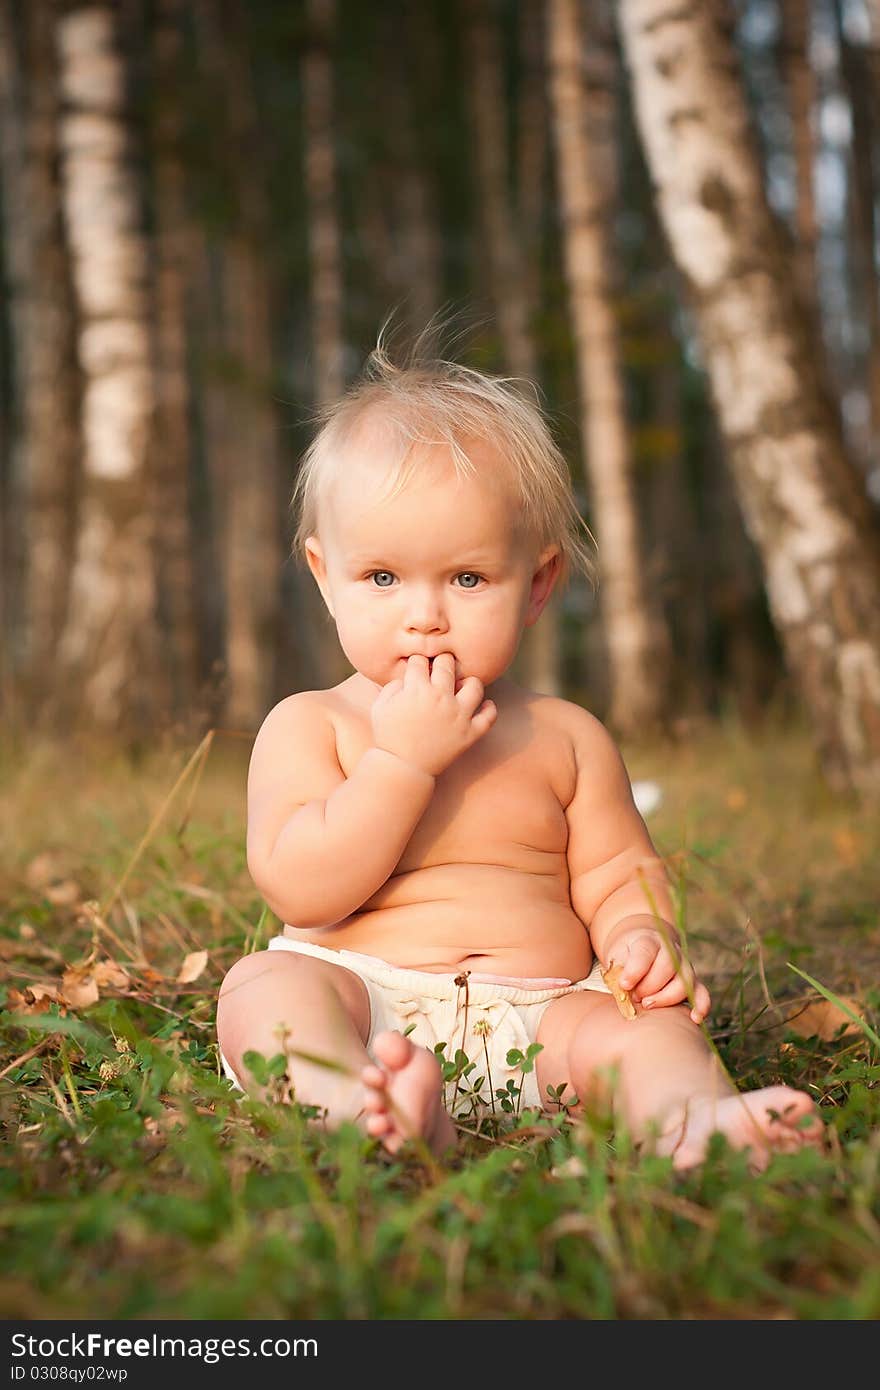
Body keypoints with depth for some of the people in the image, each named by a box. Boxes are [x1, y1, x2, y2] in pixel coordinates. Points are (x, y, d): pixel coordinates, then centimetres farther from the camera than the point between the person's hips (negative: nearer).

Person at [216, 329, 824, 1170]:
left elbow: (617, 870, 14)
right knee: (263, 986, -29)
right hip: (359, 999, -2)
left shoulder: (564, 738, 12)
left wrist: (640, 936, -10)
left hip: (536, 1016, 3)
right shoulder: (307, 727, 4)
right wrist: (404, 757, -15)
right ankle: (355, 1097, -55)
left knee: (649, 1023, -21)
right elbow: (300, 889, -9)